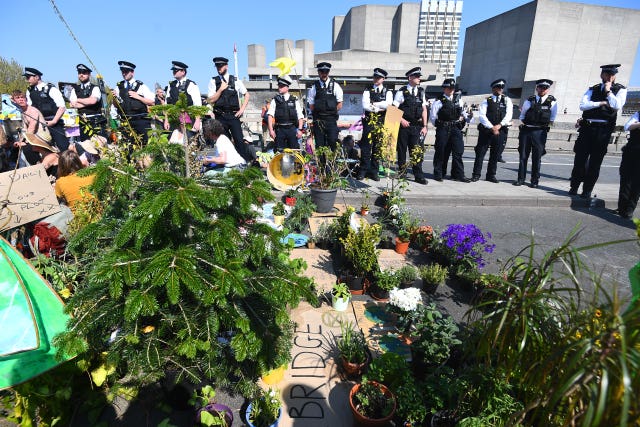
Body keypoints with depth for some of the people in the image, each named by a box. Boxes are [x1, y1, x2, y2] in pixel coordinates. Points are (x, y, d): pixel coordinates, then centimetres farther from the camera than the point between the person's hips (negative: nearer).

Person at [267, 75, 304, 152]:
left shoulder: (294, 100, 10)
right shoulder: (275, 100, 9)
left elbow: (300, 116, 7)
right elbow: (270, 115, 1)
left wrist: (300, 129, -4)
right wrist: (271, 130, -10)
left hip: (292, 129, 0)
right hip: (279, 129, 0)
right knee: (280, 152, 0)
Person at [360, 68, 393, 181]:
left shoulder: (388, 92, 11)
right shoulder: (368, 90, 10)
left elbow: (388, 104, -9)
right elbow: (365, 105, -6)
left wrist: (373, 104, -7)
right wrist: (379, 108, -9)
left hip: (381, 123, 1)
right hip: (369, 122, -1)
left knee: (378, 148, 3)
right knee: (366, 147, -4)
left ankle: (374, 171, 10)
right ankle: (363, 170, 3)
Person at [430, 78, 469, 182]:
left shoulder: (458, 100, 15)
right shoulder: (439, 101, 0)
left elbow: (463, 112, 26)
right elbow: (433, 117, 1)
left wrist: (462, 117, 8)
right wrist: (439, 125, 0)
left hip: (456, 129, 4)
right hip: (443, 129, -4)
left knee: (458, 152, 0)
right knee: (441, 152, 1)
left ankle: (458, 175, 5)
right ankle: (438, 174, 12)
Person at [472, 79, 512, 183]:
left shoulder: (507, 100, 12)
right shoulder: (487, 101, 6)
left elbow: (509, 115, 1)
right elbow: (482, 116, -6)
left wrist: (499, 125, -15)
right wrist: (491, 127, -16)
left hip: (500, 131, 2)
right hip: (486, 130, -2)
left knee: (495, 154, 6)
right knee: (480, 153, -4)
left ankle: (491, 175, 14)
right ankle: (476, 174, 2)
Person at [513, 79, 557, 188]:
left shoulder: (552, 102, 5)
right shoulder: (529, 101, 8)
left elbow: (552, 119, 8)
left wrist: (547, 125, 0)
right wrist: (523, 124, 3)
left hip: (540, 132, -1)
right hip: (526, 130, 1)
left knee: (537, 157, 2)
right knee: (523, 156, 4)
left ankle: (535, 181, 11)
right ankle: (521, 179, 12)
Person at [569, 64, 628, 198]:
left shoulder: (620, 90, 7)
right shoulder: (592, 89, 12)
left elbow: (617, 106, -10)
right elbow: (583, 105, -3)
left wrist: (608, 91, -5)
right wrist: (601, 103, -10)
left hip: (603, 130, -1)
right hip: (587, 127, 1)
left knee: (595, 162, 2)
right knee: (580, 158, 0)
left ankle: (587, 190, 8)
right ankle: (574, 187, 10)